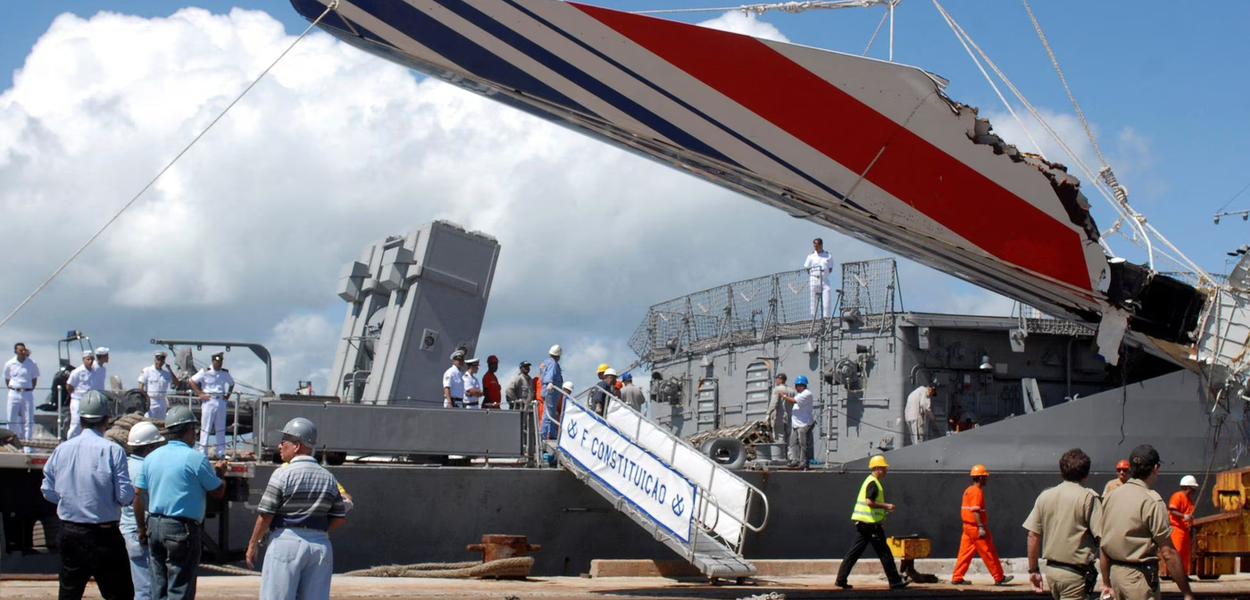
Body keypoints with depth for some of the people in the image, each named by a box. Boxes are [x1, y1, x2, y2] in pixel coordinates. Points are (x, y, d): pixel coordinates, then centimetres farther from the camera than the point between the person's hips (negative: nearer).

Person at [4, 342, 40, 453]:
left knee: (28, 421, 0)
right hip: (14, 394, 1)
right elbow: (7, 379, 12)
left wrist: (29, 390, 1)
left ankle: (28, 447, 3)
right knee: (12, 420, 4)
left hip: (28, 394, -1)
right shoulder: (9, 364, 1)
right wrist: (12, 389, 5)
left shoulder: (32, 363, -2)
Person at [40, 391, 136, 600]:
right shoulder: (113, 451, -12)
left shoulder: (61, 450, 0)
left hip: (69, 533, 5)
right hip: (104, 535, -4)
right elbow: (125, 496, -14)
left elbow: (48, 491, 6)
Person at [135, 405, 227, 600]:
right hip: (182, 529, -7)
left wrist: (141, 528, 18)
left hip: (154, 526, 7)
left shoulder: (152, 457, 8)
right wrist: (218, 472, 18)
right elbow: (218, 492, -3)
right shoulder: (195, 458, -10)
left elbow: (138, 493, 10)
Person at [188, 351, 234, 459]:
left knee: (221, 428, 8)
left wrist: (228, 395, 12)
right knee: (206, 428, -1)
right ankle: (203, 452, 3)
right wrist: (200, 394, -8)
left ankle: (221, 452, 14)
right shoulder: (205, 372, -5)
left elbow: (232, 384, 26)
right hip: (208, 401, -4)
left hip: (221, 402, 4)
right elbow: (192, 381, -3)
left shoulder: (225, 373, 9)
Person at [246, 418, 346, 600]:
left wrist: (253, 543, 3)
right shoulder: (328, 477, 10)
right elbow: (340, 518, 10)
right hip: (321, 545, 5)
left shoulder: (283, 474, -6)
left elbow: (265, 514, -7)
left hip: (286, 542, -5)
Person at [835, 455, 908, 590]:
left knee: (854, 551, 8)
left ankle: (841, 580, 5)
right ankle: (895, 581, 3)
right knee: (884, 553, -2)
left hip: (862, 522, 10)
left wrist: (884, 507, 17)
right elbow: (869, 502, -24)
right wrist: (886, 506, -16)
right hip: (871, 523, -10)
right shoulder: (873, 483, -14)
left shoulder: (870, 481, 18)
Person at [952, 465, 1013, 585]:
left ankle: (957, 578, 5)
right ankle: (999, 578, 5)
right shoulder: (977, 491, -15)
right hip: (976, 526, -9)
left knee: (965, 552, 8)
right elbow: (975, 510, -24)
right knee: (988, 553, -1)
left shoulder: (968, 490, 15)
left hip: (967, 525, 9)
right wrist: (981, 527, -28)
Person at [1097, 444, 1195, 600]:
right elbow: (1168, 553, -14)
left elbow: (1103, 546, 11)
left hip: (1115, 570, 7)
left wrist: (1106, 584, 18)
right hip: (1140, 575, -7)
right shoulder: (1152, 501, -12)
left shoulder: (1111, 497, 8)